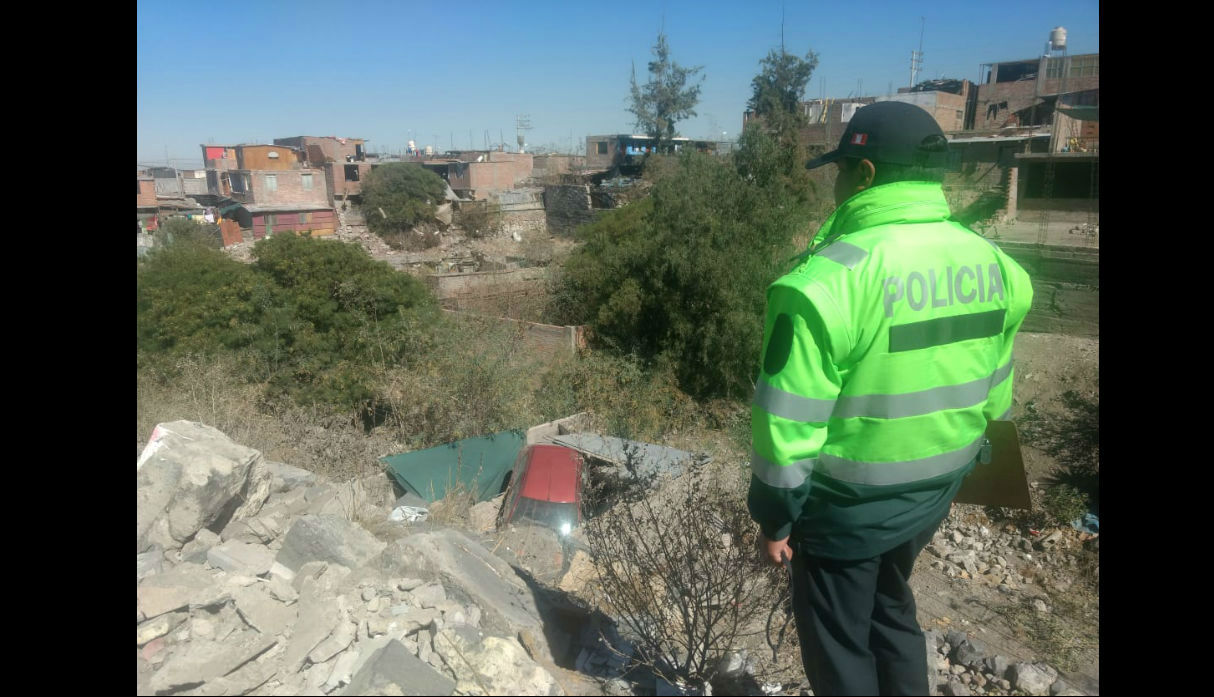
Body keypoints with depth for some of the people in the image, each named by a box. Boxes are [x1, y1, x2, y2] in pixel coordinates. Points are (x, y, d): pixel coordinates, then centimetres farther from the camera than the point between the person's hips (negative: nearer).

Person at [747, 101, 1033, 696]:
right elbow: (993, 395, 7)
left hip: (846, 506, -6)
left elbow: (791, 423, -22)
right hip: (932, 495, 7)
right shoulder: (994, 265, -3)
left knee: (838, 644, 16)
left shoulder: (829, 279, -26)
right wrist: (948, 467, 20)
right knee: (891, 609, 29)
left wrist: (774, 518, -9)